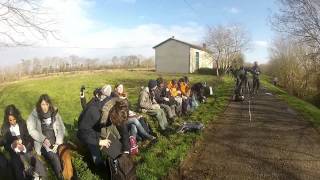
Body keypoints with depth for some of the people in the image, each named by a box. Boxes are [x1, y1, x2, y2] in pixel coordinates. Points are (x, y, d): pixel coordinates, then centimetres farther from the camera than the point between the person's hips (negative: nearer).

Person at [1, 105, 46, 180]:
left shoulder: (22, 124, 1)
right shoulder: (4, 128, 1)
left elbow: (29, 138, 2)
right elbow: (5, 145, 4)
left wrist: (25, 148, -18)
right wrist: (12, 145, -19)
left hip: (26, 151, 1)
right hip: (15, 154, 0)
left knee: (39, 167, -21)